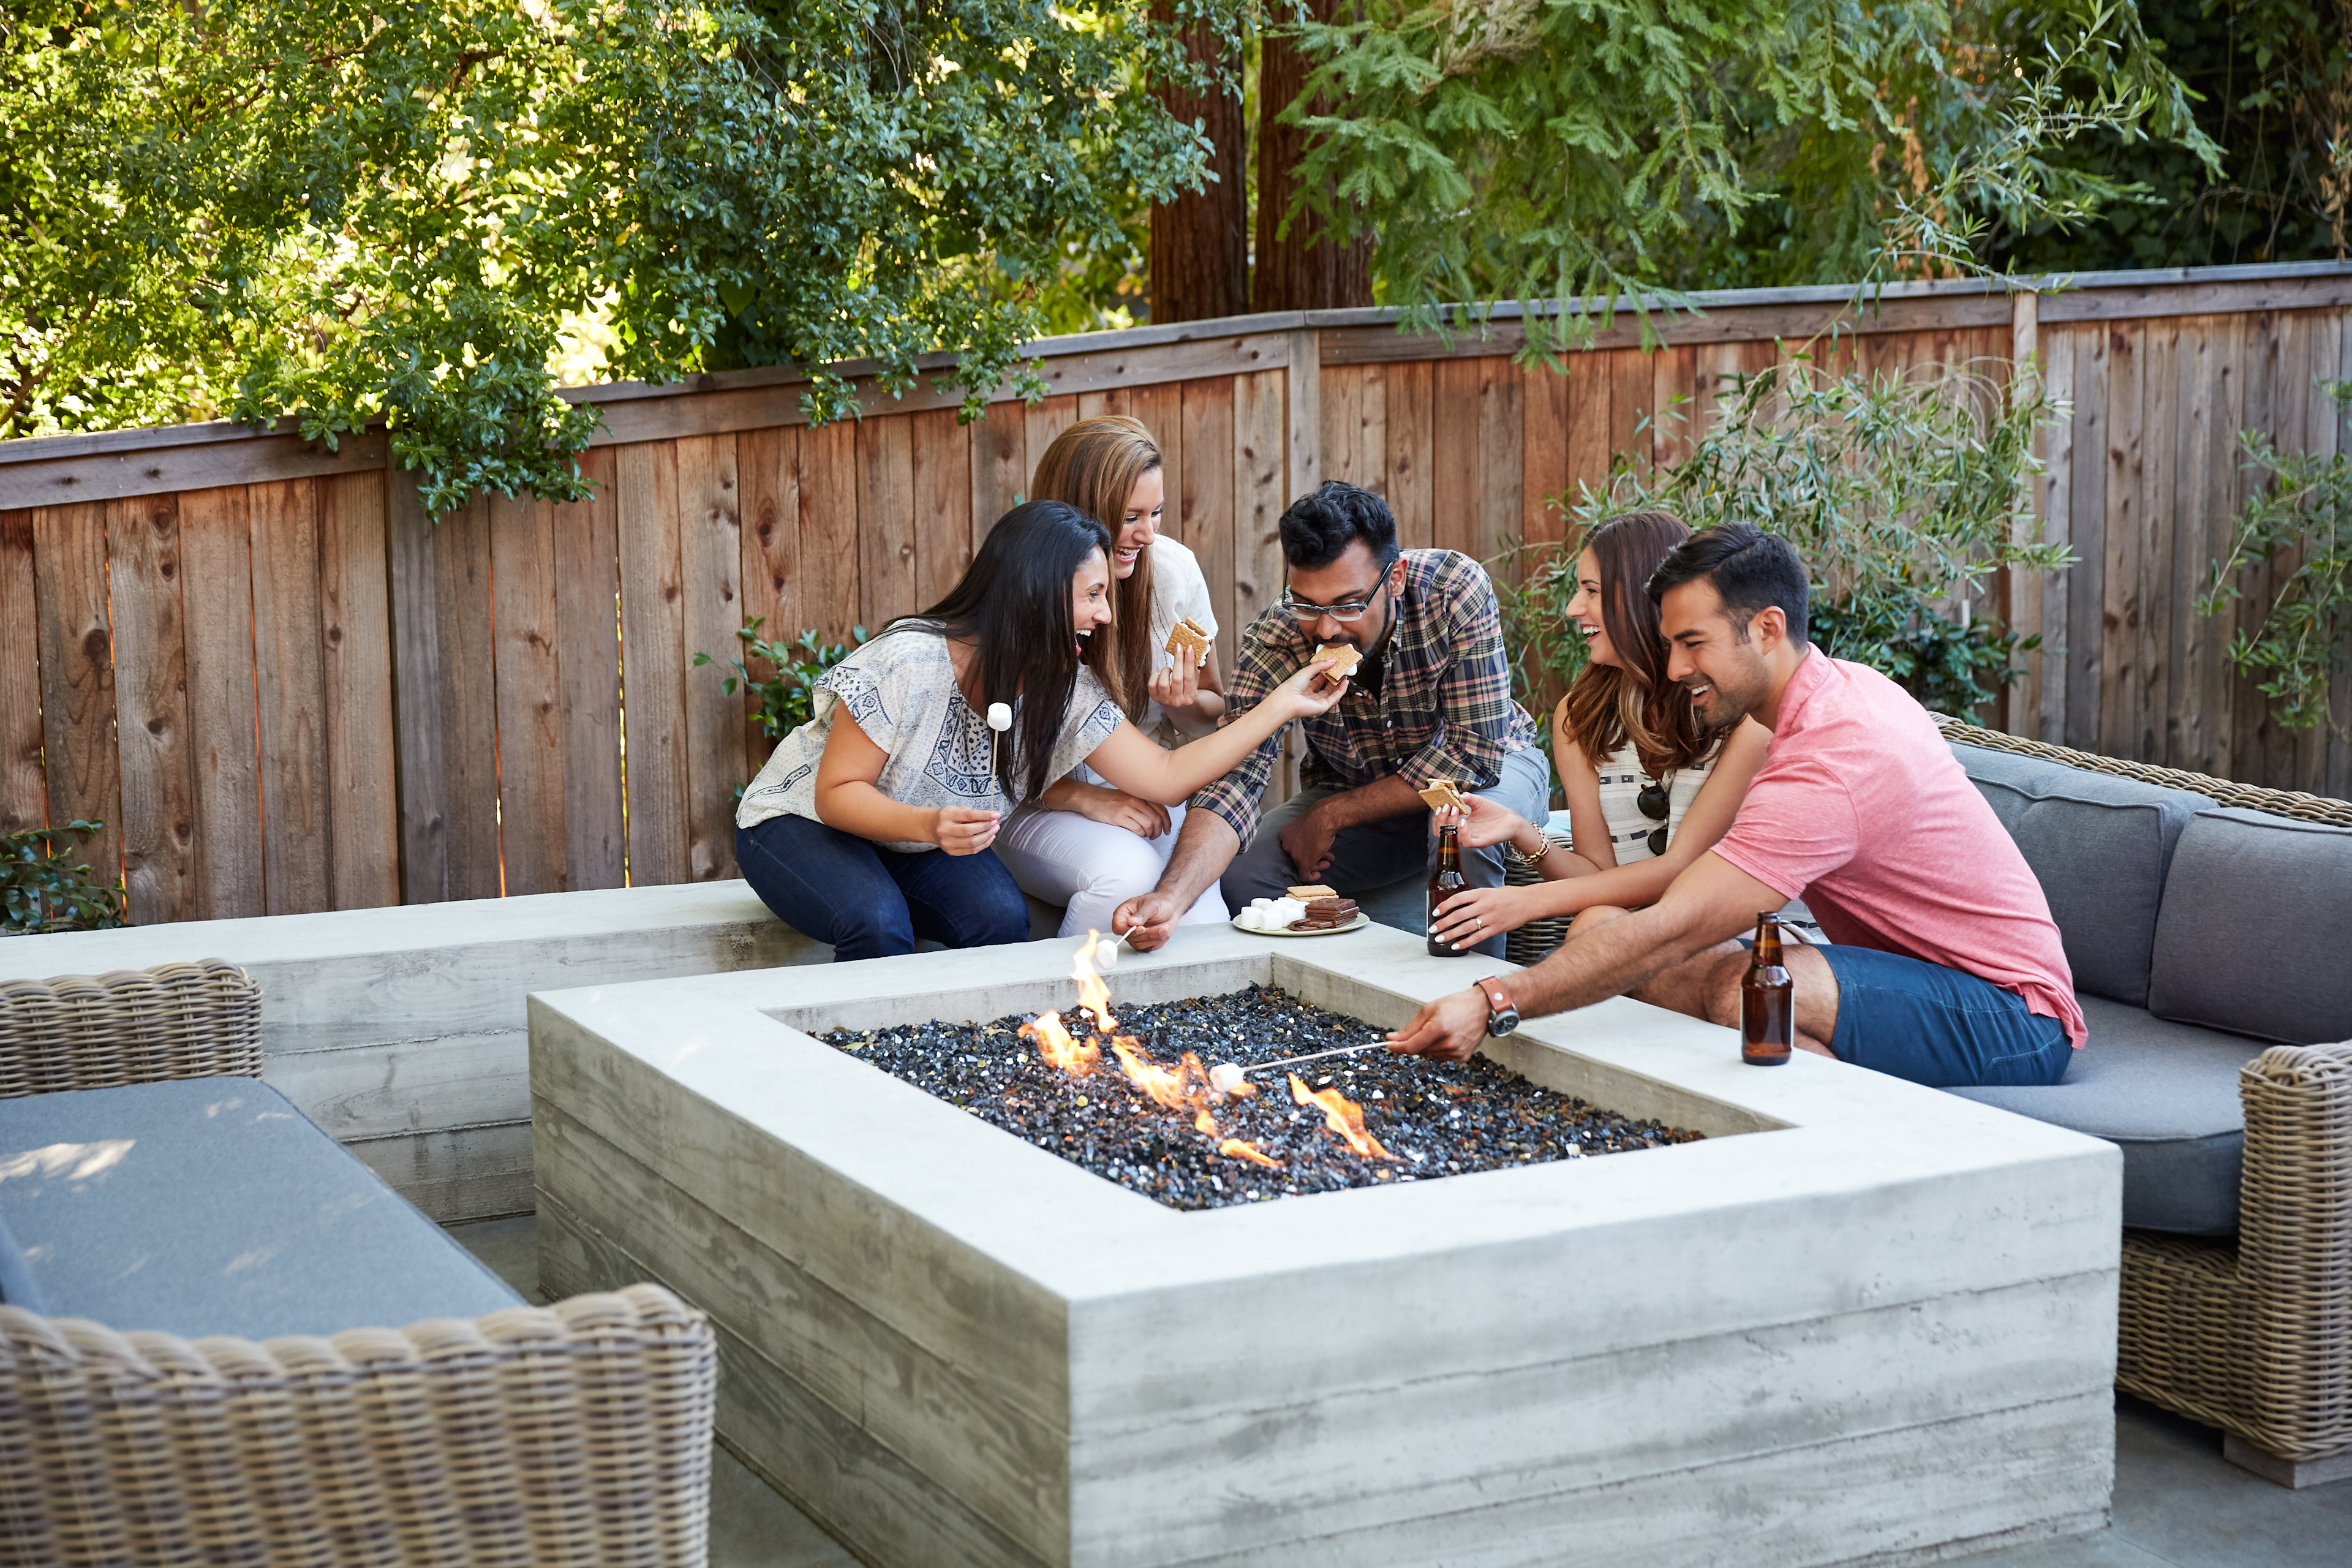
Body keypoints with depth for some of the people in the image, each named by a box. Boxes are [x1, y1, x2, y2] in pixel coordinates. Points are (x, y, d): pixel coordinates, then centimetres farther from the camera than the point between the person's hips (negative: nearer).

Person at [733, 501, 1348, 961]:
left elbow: (1166, 777, -10)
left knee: (1001, 917, -25)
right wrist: (929, 826, -44)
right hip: (801, 823, -5)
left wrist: (1282, 706, -15)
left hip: (918, 846, 6)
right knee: (879, 924, -36)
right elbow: (837, 793, -25)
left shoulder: (1067, 689, -11)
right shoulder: (910, 664, -31)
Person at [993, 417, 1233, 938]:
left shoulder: (1173, 569, -5)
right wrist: (1086, 799, -23)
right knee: (1126, 871, -34)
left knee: (1204, 931, -27)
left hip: (1152, 797, 2)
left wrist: (1184, 703, -15)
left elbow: (1215, 715, 9)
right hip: (1042, 809, -2)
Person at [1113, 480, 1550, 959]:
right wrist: (1170, 897, -52)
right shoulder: (1271, 643, -26)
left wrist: (1330, 816, -26)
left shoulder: (1457, 590, -31)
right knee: (1240, 876, -21)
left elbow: (1474, 754, -29)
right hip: (1354, 789, 2)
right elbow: (1233, 781, -33)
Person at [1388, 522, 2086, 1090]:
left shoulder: (1826, 769, -25)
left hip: (2015, 1019, -10)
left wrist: (1494, 1004, -31)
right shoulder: (1850, 684, 6)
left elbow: (1670, 929, -30)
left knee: (1746, 989, -34)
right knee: (1657, 970, -6)